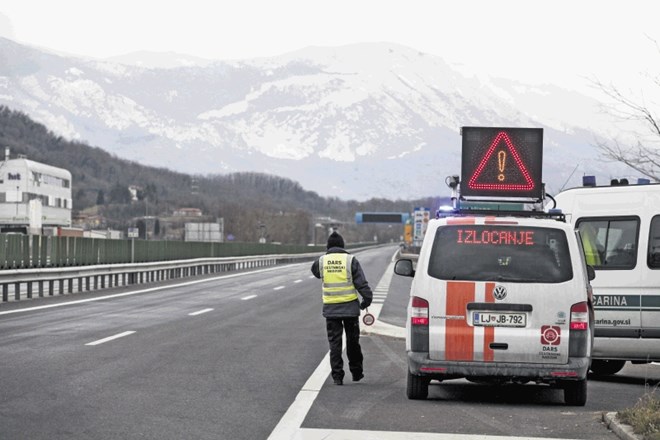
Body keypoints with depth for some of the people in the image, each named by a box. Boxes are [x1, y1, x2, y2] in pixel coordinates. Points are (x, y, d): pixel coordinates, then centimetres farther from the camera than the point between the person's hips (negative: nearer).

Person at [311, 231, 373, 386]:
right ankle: (356, 373, 22)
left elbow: (315, 270, 24)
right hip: (350, 307, -1)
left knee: (334, 343, 5)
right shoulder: (350, 260, -5)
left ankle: (337, 376, 0)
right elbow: (361, 283, -7)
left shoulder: (321, 261, 1)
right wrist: (367, 299, 2)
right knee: (352, 341, 13)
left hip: (330, 309, 1)